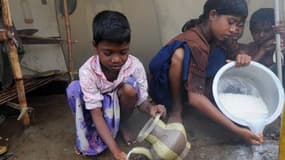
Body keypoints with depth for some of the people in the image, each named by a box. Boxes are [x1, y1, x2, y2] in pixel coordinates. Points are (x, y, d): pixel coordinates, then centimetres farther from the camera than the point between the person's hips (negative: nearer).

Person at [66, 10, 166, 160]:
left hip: (120, 104, 1)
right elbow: (96, 115, -33)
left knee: (129, 86, -32)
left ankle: (121, 124, -2)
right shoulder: (87, 71, -31)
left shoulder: (135, 66, -26)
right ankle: (88, 134, -8)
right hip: (98, 109, -1)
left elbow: (141, 100, -16)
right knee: (74, 88, -30)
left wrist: (150, 108, -42)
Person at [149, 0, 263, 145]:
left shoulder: (211, 35, -4)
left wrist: (241, 59, -21)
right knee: (180, 53, -36)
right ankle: (176, 110, -17)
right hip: (165, 88, -9)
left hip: (184, 85, 9)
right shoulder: (195, 45, -30)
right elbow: (195, 97, -37)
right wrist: (237, 130, -39)